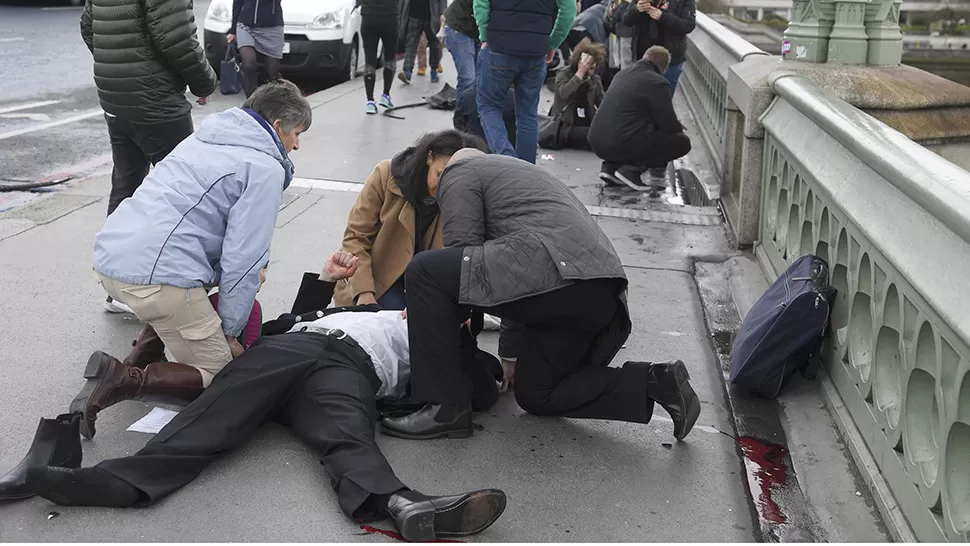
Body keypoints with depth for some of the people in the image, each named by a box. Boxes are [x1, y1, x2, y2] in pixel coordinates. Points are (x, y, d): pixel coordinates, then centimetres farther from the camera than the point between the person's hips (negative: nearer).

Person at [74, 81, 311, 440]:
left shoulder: (205, 138, 22)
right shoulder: (265, 168, -3)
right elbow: (242, 258, -9)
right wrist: (230, 331, 1)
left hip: (109, 257, 9)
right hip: (157, 275, -9)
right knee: (219, 375, 3)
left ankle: (145, 347, 19)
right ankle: (124, 380, -15)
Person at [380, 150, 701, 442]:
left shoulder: (459, 172, 15)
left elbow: (462, 250, -1)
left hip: (554, 273, -9)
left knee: (424, 271, -4)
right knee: (535, 395, 23)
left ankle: (447, 406, -3)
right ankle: (654, 382, 9)